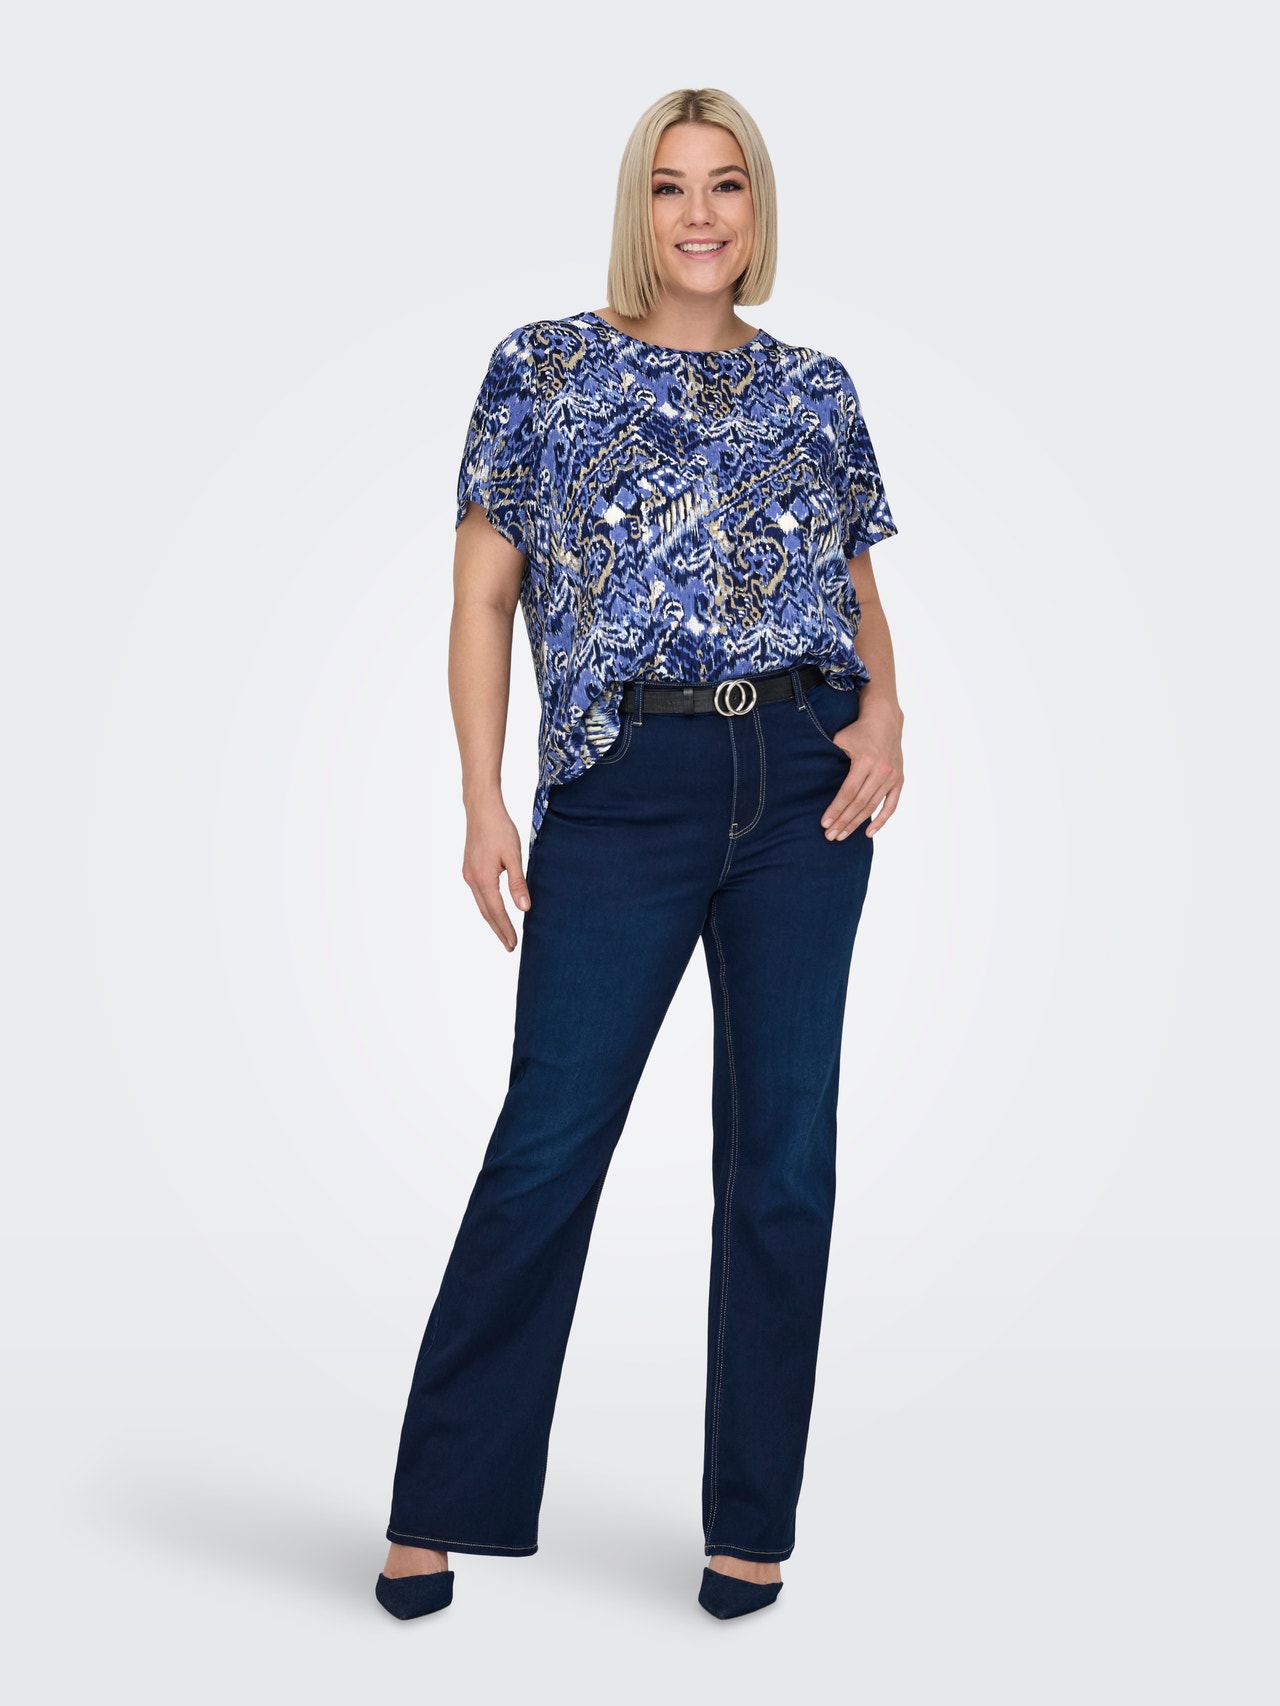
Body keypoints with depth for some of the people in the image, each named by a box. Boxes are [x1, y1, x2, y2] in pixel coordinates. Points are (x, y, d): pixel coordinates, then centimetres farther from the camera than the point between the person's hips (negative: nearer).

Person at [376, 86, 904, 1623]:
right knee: (547, 1144, -2)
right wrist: (483, 803, -6)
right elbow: (484, 597, 2)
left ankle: (752, 1523, 18)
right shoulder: (539, 370, 5)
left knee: (784, 1150, 5)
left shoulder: (817, 390, 12)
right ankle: (440, 1508, 13)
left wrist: (885, 711, -2)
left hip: (805, 785, 3)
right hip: (626, 791, -3)